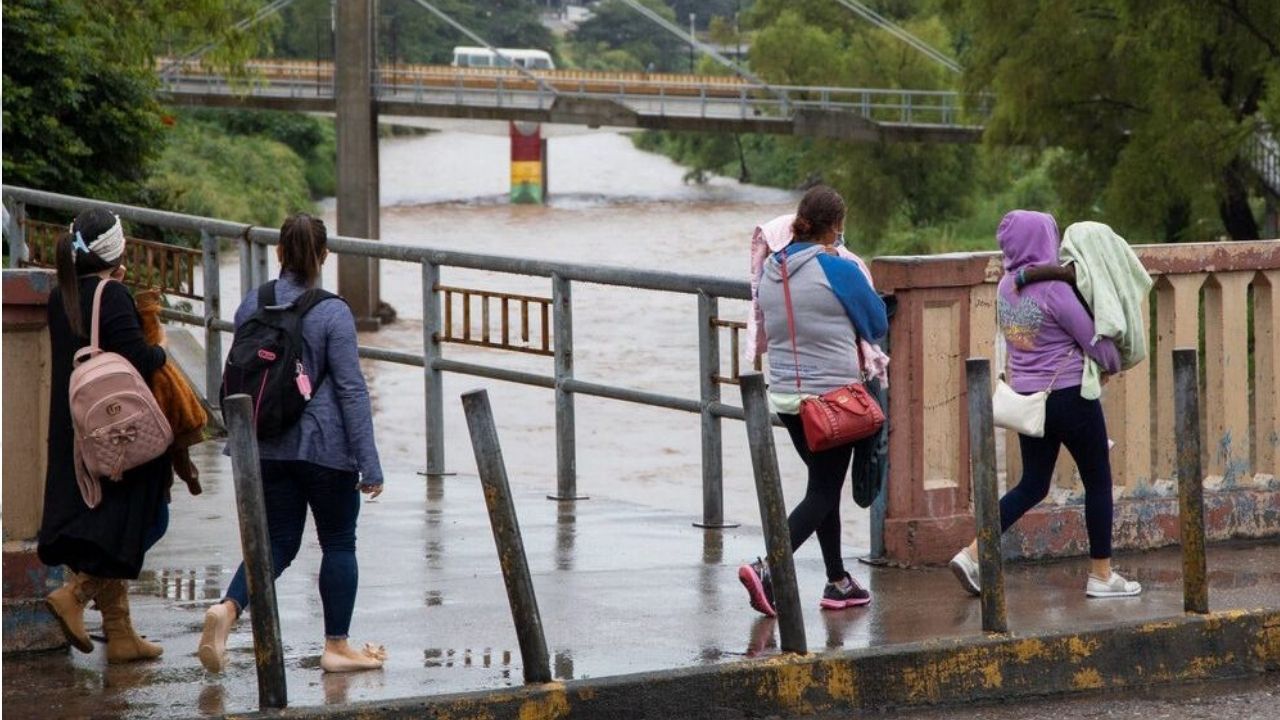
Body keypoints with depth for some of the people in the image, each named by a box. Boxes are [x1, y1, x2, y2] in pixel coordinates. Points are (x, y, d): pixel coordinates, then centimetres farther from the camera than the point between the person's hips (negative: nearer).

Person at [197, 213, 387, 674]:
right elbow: (351, 389, -13)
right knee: (338, 543, 10)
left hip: (269, 446, 5)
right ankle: (337, 648, 15)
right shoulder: (332, 313, -13)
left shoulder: (252, 306, 2)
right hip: (325, 446, -5)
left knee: (278, 541, 11)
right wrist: (369, 464, -10)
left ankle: (228, 608, -13)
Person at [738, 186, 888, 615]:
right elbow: (877, 325, -2)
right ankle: (768, 570, -19)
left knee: (824, 485, 18)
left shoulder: (771, 270, 3)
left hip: (785, 396, 7)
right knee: (823, 492, -2)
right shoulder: (839, 270, -15)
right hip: (833, 395, -7)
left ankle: (837, 582, 22)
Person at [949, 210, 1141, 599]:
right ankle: (1101, 574, 14)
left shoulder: (1005, 288, 4)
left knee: (1032, 483, 15)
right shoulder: (1054, 289, -18)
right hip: (1069, 395, -7)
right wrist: (1113, 364, 10)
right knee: (1098, 481, 8)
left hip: (1026, 395, 7)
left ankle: (974, 553, 3)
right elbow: (1094, 341, -12)